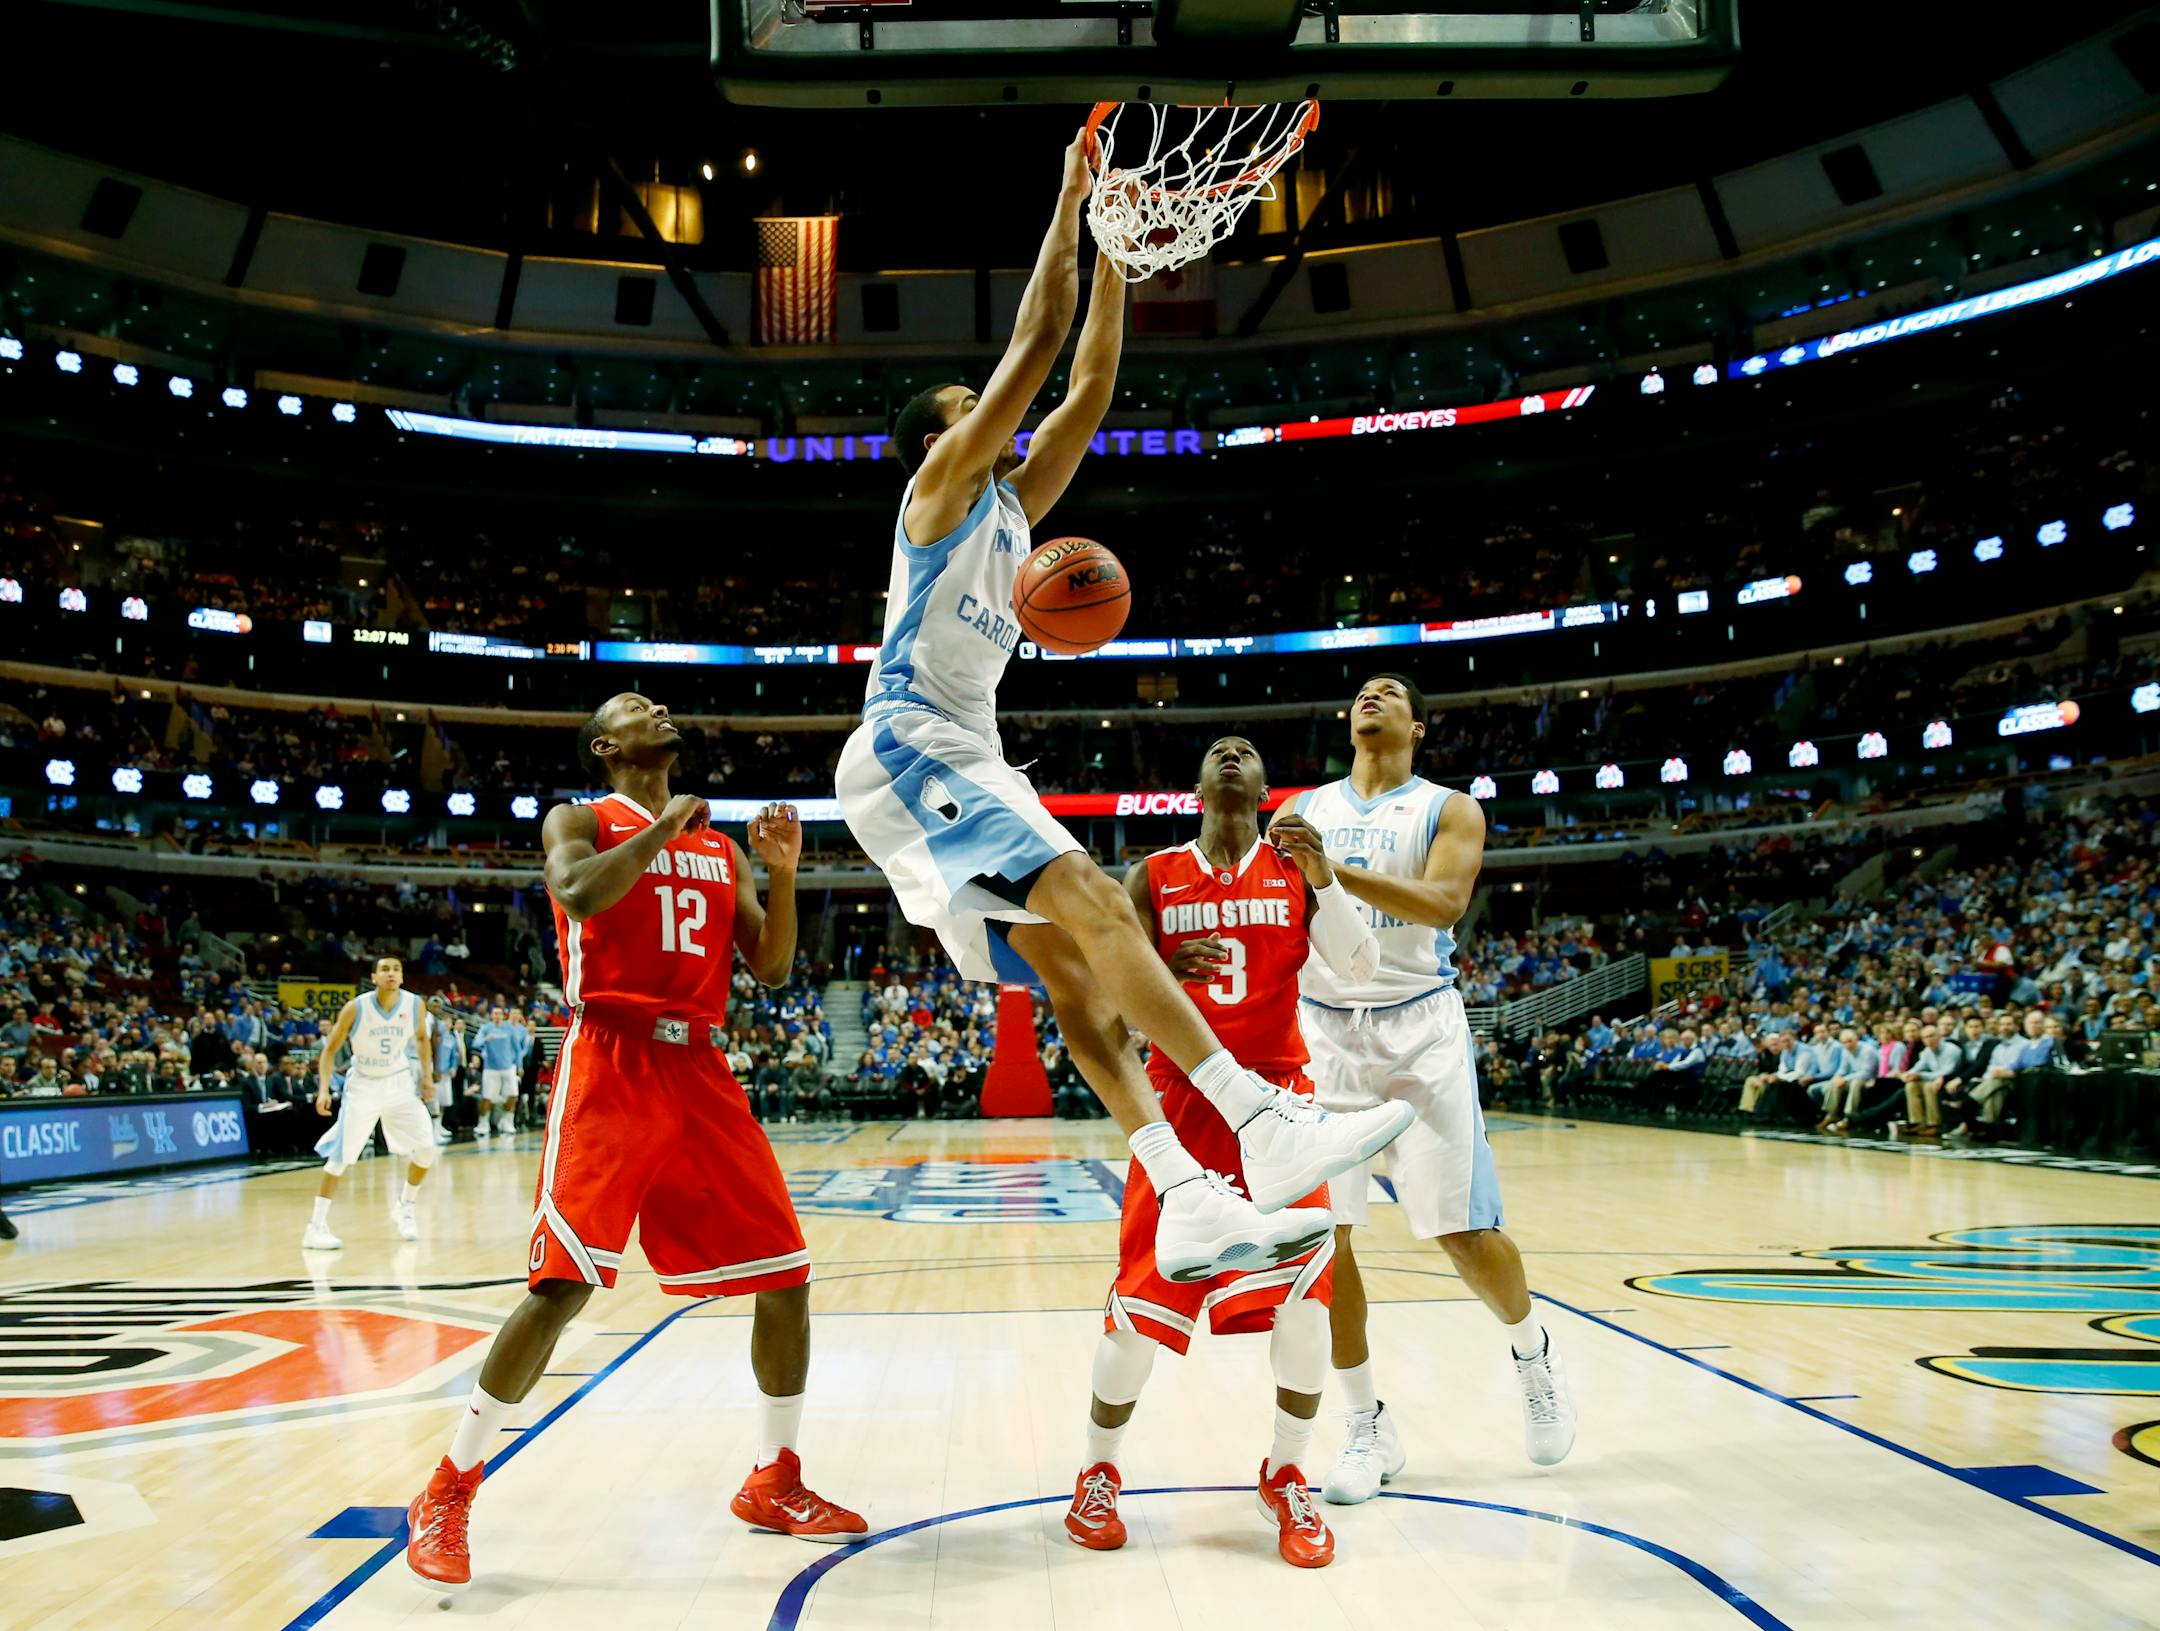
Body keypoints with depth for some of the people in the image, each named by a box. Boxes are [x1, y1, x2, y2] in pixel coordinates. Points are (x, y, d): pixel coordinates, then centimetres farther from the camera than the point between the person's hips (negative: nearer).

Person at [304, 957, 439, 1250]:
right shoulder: (356, 1008, -19)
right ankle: (316, 1226, -2)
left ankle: (405, 1208, 18)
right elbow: (330, 1050, -8)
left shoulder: (415, 1005, -11)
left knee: (427, 1148, -4)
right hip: (363, 1086, -3)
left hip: (399, 1083, 3)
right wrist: (324, 1089, -18)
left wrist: (427, 1076, 7)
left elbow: (422, 1037, 11)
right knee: (341, 1155, -11)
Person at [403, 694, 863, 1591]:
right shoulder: (578, 821, 4)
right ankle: (446, 1494, 5)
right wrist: (665, 826, -10)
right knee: (562, 1285, -13)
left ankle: (774, 1484, 20)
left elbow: (772, 966, 12)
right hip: (611, 1066, -5)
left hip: (702, 1071, 6)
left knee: (785, 1274, 4)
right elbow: (579, 894, -20)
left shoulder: (722, 848, 19)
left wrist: (783, 872, -1)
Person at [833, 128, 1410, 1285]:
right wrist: (1071, 200, 1)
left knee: (1068, 965, -4)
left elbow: (1089, 385, 20)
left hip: (963, 757, 9)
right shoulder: (940, 483, 2)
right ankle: (1266, 1125, -35)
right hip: (908, 746, -9)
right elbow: (1034, 345, -4)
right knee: (1085, 901, -25)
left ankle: (1186, 1203, -12)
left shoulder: (1010, 505, 23)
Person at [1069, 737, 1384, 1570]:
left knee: (1304, 1288, -11)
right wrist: (1165, 971, -21)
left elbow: (1360, 968, -5)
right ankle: (1100, 1474, 21)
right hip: (1181, 1101, 0)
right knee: (1141, 1300, -2)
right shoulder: (1154, 877, 5)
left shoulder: (1295, 870, 6)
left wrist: (1322, 874, -19)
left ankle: (1287, 1478, 12)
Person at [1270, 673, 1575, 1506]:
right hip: (1323, 1029, 3)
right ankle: (1368, 1428, 12)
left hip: (1418, 1030, -2)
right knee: (1319, 1231, -3)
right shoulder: (1301, 812, 11)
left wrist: (1333, 868, -29)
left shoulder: (1449, 811, 2)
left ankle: (1534, 1352, 30)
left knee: (1464, 1232, -1)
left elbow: (1442, 903, -17)